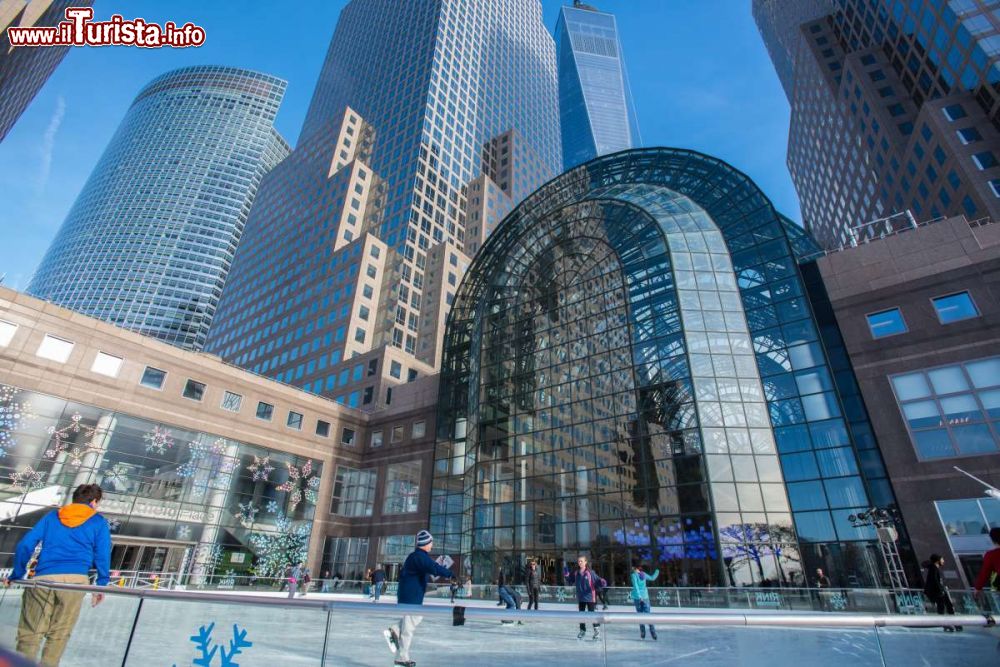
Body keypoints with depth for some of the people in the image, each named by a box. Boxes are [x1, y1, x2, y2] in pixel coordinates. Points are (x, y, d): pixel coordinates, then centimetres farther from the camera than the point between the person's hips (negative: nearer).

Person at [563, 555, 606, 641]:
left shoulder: (590, 572, -12)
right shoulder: (576, 573, 1)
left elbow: (597, 580, -12)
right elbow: (570, 582, 11)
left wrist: (602, 583, -33)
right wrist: (566, 576, -5)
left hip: (590, 597, -5)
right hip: (580, 598, 5)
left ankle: (597, 631, 12)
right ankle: (582, 631, 31)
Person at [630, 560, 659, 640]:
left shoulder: (634, 575, -7)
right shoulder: (643, 574, 7)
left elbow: (636, 586, -18)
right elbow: (652, 578, 22)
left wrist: (639, 596, -23)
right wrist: (657, 572, 37)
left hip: (638, 597, -3)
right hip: (645, 597, 3)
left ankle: (643, 634, 10)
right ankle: (654, 634, -5)